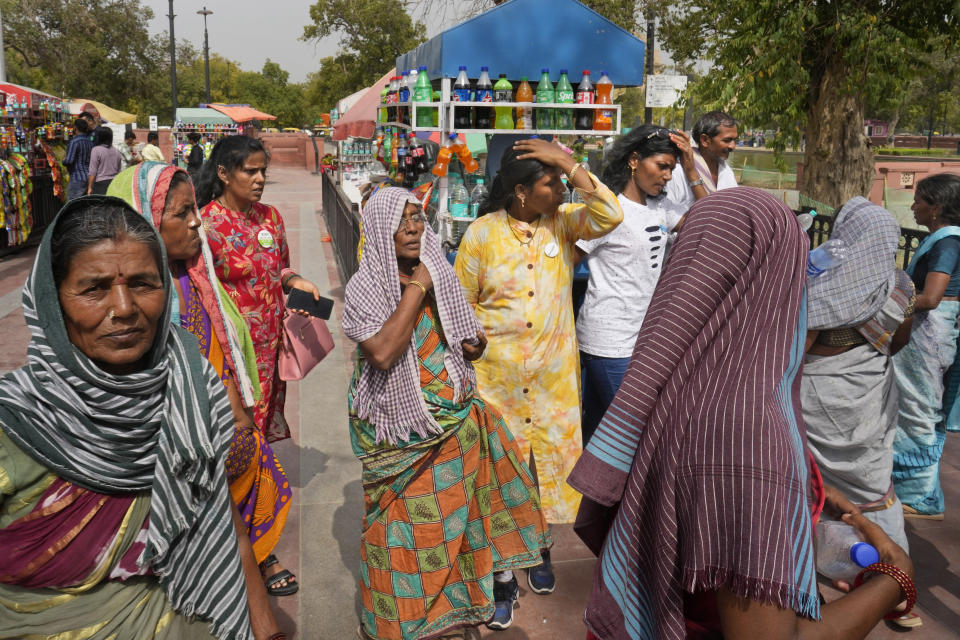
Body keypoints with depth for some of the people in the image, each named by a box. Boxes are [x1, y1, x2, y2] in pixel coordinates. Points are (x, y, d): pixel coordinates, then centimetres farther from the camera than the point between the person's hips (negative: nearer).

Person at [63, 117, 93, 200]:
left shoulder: (74, 142, -12)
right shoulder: (90, 142, 11)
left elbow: (69, 161, -19)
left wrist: (64, 160, 1)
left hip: (77, 179, -8)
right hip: (89, 178, 8)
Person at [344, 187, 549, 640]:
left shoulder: (440, 275, 4)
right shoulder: (364, 287, -11)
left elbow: (473, 345, 15)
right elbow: (382, 352, -29)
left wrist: (472, 343, -9)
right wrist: (416, 289, -22)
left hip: (456, 424, 5)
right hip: (404, 435, -5)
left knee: (455, 522, 15)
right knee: (407, 529, 5)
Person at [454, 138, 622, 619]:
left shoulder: (563, 221, 0)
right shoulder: (482, 233, -8)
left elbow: (609, 216, -19)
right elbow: (462, 304, 0)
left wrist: (569, 163, -20)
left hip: (555, 376, 3)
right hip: (497, 378, -2)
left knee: (552, 462, 14)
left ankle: (540, 551, 38)